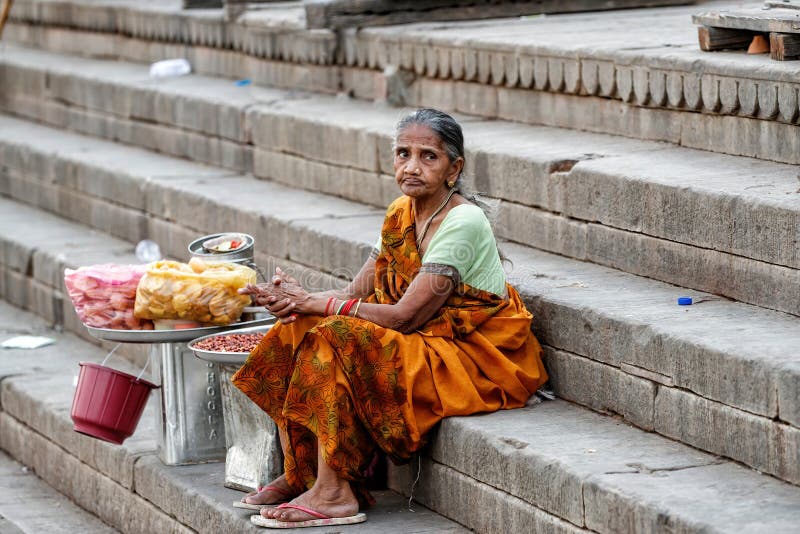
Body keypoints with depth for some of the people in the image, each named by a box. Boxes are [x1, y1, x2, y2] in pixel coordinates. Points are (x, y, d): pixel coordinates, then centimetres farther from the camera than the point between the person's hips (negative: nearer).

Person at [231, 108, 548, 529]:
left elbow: (405, 316, -22)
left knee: (336, 340, -25)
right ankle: (297, 475, -1)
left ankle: (333, 493, -21)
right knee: (297, 330, -3)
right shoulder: (401, 213, 8)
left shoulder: (462, 222, -19)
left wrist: (314, 302, -18)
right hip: (427, 344, 9)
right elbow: (358, 293, 4)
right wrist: (296, 301, -17)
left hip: (475, 361, -9)